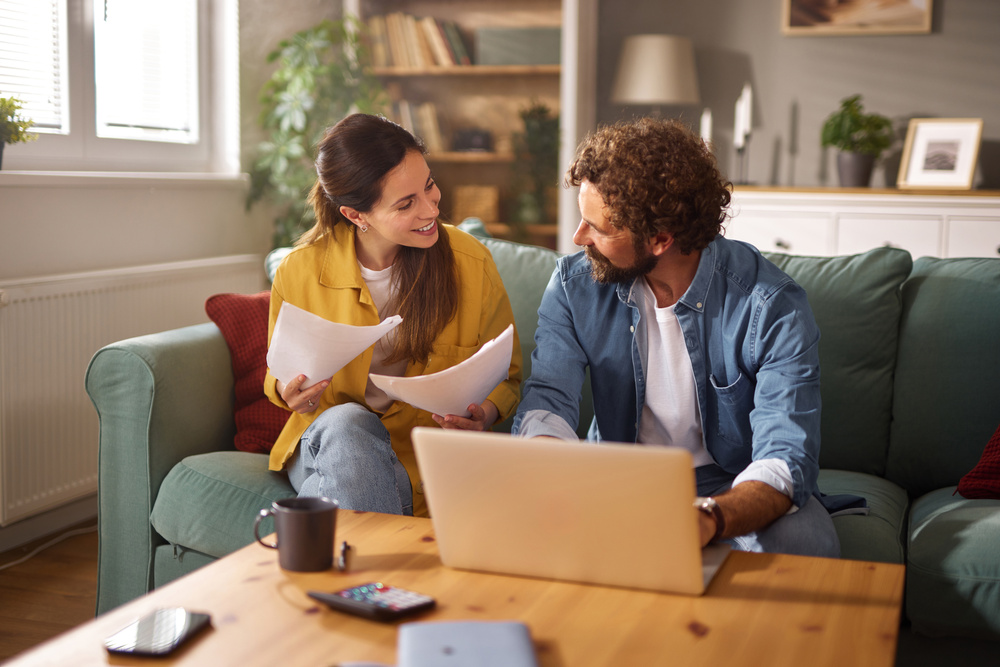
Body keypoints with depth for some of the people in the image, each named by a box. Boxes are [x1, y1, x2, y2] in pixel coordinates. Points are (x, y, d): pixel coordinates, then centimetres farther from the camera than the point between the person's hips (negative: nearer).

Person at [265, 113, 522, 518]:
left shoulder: (471, 264, -8)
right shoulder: (299, 273, -7)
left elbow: (507, 377, 5)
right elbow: (278, 378, 10)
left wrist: (485, 414, -18)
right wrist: (288, 392, -15)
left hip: (425, 456, -1)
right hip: (327, 443, 1)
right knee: (347, 423, -34)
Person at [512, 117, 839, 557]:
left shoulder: (772, 307, -20)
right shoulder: (575, 283, -7)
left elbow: (785, 458, -28)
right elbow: (548, 398, -12)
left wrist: (708, 519, -50)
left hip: (732, 487, -2)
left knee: (803, 544, -34)